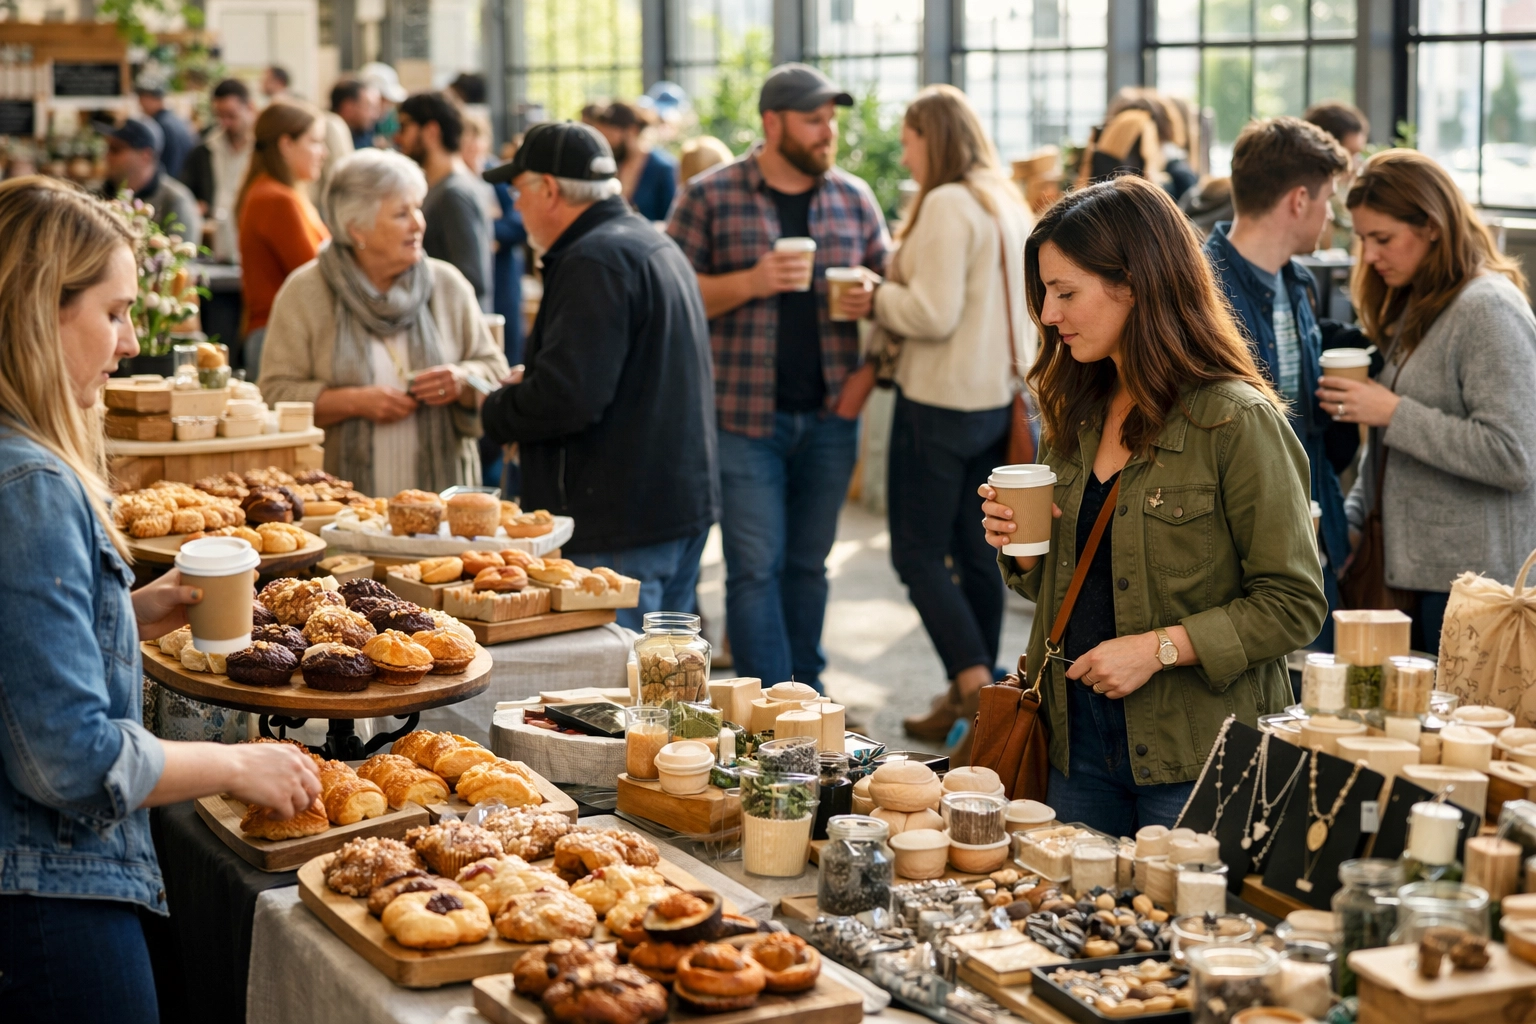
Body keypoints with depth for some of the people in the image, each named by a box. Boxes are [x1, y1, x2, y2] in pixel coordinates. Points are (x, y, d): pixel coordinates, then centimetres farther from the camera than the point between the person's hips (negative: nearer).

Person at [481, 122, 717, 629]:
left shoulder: (595, 261, -17)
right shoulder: (656, 244, 16)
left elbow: (565, 400, -25)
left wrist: (495, 411, -6)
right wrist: (533, 380, 17)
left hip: (623, 524, -10)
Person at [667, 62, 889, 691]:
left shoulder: (853, 198, 9)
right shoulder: (710, 197, -2)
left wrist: (871, 298, -6)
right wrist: (749, 283, -18)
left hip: (829, 415, 4)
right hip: (745, 412, -3)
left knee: (808, 564, 13)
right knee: (756, 568, -3)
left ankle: (807, 693, 23)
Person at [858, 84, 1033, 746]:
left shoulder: (947, 205, -15)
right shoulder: (1008, 206, 12)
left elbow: (932, 313, -21)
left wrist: (874, 298, -5)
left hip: (942, 401, -9)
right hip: (997, 398, 9)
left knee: (918, 552, -2)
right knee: (976, 552, 14)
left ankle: (976, 685, -10)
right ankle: (970, 695, 21)